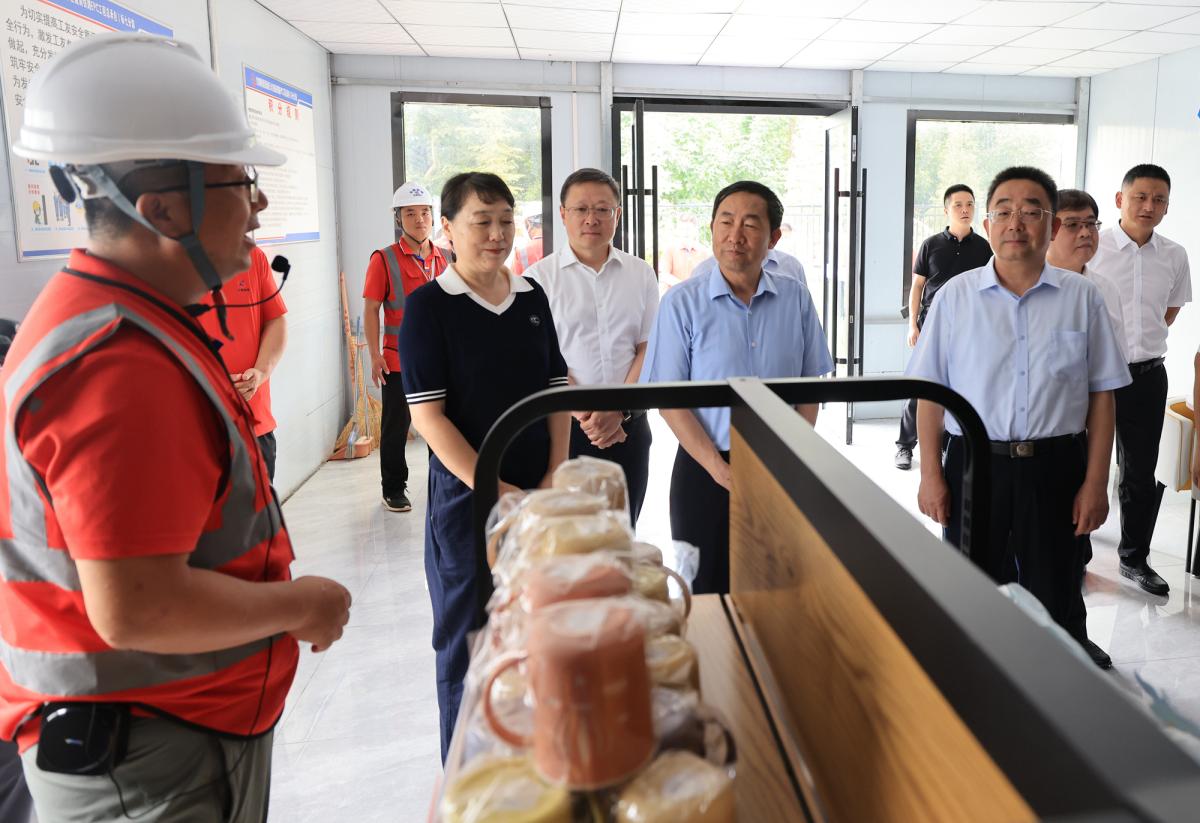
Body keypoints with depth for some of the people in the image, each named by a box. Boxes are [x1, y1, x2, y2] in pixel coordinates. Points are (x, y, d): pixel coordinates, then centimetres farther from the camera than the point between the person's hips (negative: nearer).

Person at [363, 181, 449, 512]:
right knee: (396, 427, 6)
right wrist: (374, 355, -11)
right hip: (398, 360, -4)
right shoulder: (384, 259, -5)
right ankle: (394, 489, 20)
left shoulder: (444, 259, 8)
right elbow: (371, 309, -5)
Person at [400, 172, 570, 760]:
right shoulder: (428, 305, -8)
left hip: (540, 496, 5)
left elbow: (556, 391, 10)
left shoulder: (532, 297, 8)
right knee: (468, 640, 8)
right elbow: (427, 414, -13)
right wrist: (492, 489, -18)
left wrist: (556, 476, -2)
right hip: (466, 498, -5)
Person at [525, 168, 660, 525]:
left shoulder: (641, 274, 8)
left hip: (630, 425, 3)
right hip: (563, 426, -3)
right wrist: (584, 414, -14)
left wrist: (618, 411, -10)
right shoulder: (540, 277, -1)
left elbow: (648, 349, 3)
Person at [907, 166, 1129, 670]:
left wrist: (1095, 482, -1)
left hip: (1057, 468, 0)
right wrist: (930, 474, -4)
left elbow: (1101, 396, 2)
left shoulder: (1082, 298, 1)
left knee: (1056, 599, 13)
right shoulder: (955, 296, -1)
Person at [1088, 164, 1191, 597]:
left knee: (1141, 473, 12)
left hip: (1147, 376, 4)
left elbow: (1170, 310, 19)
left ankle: (1135, 557, 28)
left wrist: (1140, 340, 10)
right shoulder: (1092, 247, -9)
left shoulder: (1175, 257, 4)